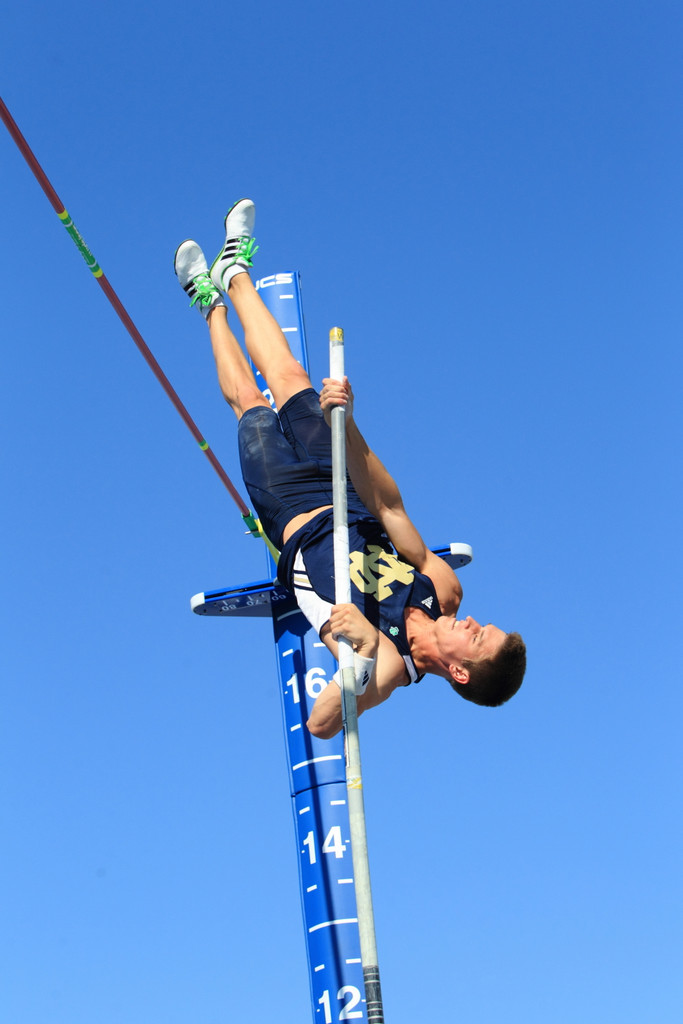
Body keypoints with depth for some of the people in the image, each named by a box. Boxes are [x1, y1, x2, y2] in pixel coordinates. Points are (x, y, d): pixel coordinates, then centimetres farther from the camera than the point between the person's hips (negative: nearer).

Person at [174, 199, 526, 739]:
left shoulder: (388, 665, -38)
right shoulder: (444, 593, -22)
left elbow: (321, 723, -54)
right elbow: (388, 504, -23)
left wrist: (363, 659, -71)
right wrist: (346, 422, -36)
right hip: (336, 504, 3)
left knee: (249, 399, 10)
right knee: (289, 379, 15)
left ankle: (213, 303, 42)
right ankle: (235, 273, 43)